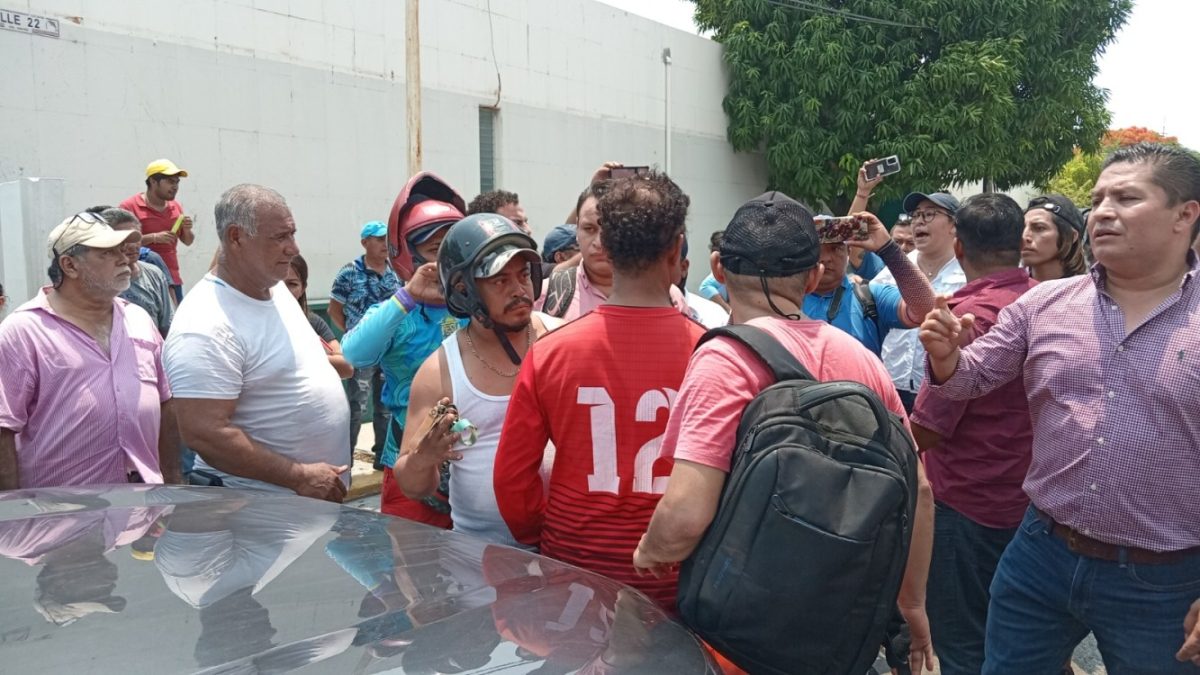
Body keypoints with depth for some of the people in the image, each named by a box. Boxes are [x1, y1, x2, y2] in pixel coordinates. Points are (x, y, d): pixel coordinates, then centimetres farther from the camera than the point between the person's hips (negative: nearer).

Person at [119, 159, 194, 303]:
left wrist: (187, 230, -3)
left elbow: (188, 241, 19)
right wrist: (153, 237, -20)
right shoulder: (129, 207, -5)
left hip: (173, 279, 6)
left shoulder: (176, 207, 13)